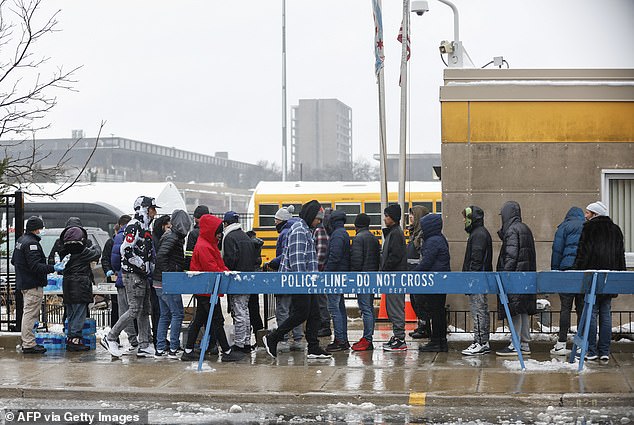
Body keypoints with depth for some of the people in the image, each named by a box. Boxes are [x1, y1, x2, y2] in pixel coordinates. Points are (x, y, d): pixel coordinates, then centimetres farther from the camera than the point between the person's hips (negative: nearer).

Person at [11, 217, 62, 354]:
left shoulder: (20, 240, 14)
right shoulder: (31, 243, -19)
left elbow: (13, 260, 25)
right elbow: (36, 266, -26)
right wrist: (52, 268, -28)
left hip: (23, 283, 11)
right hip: (33, 285, -11)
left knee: (28, 313, 17)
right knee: (30, 313, -8)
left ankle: (27, 342, 23)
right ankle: (29, 345, -6)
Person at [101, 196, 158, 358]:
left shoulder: (145, 227, 17)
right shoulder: (134, 226, -14)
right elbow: (126, 250, -23)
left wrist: (150, 266, 16)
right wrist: (142, 265, -18)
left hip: (143, 275, 10)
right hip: (133, 274, -10)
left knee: (145, 310, 9)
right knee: (135, 310, -10)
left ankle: (144, 345, 12)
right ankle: (110, 338, -2)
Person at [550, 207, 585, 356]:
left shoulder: (564, 227, 5)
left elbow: (557, 250, -1)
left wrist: (554, 271, 2)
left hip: (567, 268, -3)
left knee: (565, 307, -4)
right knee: (582, 307, 5)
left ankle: (561, 344, -5)